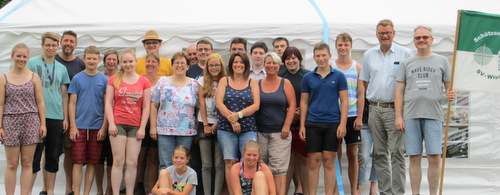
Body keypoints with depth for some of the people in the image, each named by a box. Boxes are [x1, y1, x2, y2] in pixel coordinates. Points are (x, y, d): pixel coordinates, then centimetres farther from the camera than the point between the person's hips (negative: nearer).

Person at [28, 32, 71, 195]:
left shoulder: (62, 68, 14)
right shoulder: (33, 63, 3)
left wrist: (65, 118, 8)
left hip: (57, 118, 4)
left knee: (53, 157, 7)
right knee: (34, 155, -3)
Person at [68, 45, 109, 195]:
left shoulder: (104, 80, 5)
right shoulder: (77, 79, 4)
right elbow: (72, 103, 3)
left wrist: (104, 127, -2)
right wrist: (73, 126, -5)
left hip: (97, 127, 1)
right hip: (79, 126, -1)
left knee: (92, 162, 5)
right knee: (78, 162, -2)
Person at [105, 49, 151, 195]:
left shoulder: (144, 82, 7)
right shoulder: (114, 79, 6)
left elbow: (146, 106, 5)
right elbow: (108, 103, 3)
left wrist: (142, 128, -1)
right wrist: (111, 123, -7)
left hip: (135, 126, 1)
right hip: (118, 124, -1)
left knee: (132, 163, 1)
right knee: (118, 161, -3)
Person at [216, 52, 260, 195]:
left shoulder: (253, 82, 11)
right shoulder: (224, 81, 12)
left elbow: (256, 105, 0)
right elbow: (219, 103, 0)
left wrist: (238, 115, -13)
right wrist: (231, 119, -13)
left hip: (248, 128, 0)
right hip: (226, 128, 1)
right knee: (230, 162, -3)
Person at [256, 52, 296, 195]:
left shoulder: (285, 83, 5)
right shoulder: (257, 84, 9)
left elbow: (292, 105, 1)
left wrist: (286, 126, -7)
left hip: (279, 132, -2)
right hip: (260, 132, 2)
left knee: (279, 168, -7)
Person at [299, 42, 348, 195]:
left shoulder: (338, 76, 3)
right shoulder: (308, 77, 7)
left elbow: (344, 101, 2)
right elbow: (304, 102, 9)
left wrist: (342, 124, -7)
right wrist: (302, 126, 3)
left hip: (333, 123, -1)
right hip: (313, 124, 1)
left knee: (329, 162, 4)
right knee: (313, 162, 2)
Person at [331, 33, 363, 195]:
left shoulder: (357, 67, 6)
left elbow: (361, 94, 4)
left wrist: (359, 117, -3)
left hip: (352, 116, 1)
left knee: (352, 154, 5)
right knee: (336, 154, 3)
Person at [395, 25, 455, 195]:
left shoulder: (441, 61, 11)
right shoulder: (406, 63, 13)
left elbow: (449, 85, 13)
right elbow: (399, 91, 11)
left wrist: (451, 94, -12)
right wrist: (398, 116, 2)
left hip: (433, 116, -1)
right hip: (411, 116, 1)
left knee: (435, 157, -6)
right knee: (414, 158, 2)